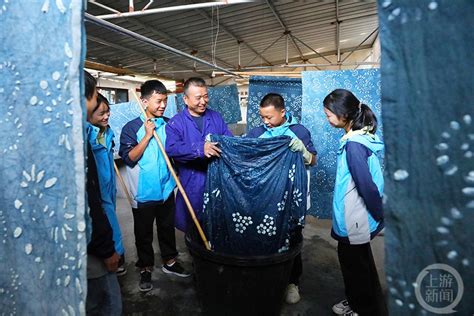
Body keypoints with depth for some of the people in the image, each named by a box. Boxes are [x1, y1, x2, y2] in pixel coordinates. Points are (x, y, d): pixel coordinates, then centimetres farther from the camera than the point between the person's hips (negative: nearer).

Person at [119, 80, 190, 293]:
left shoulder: (169, 125, -1)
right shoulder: (131, 128, -10)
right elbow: (129, 158, -18)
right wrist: (148, 135, -22)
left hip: (166, 189, 3)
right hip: (143, 193, -3)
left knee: (167, 228, 19)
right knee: (144, 234, 13)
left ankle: (169, 261, 39)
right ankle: (145, 269, 32)